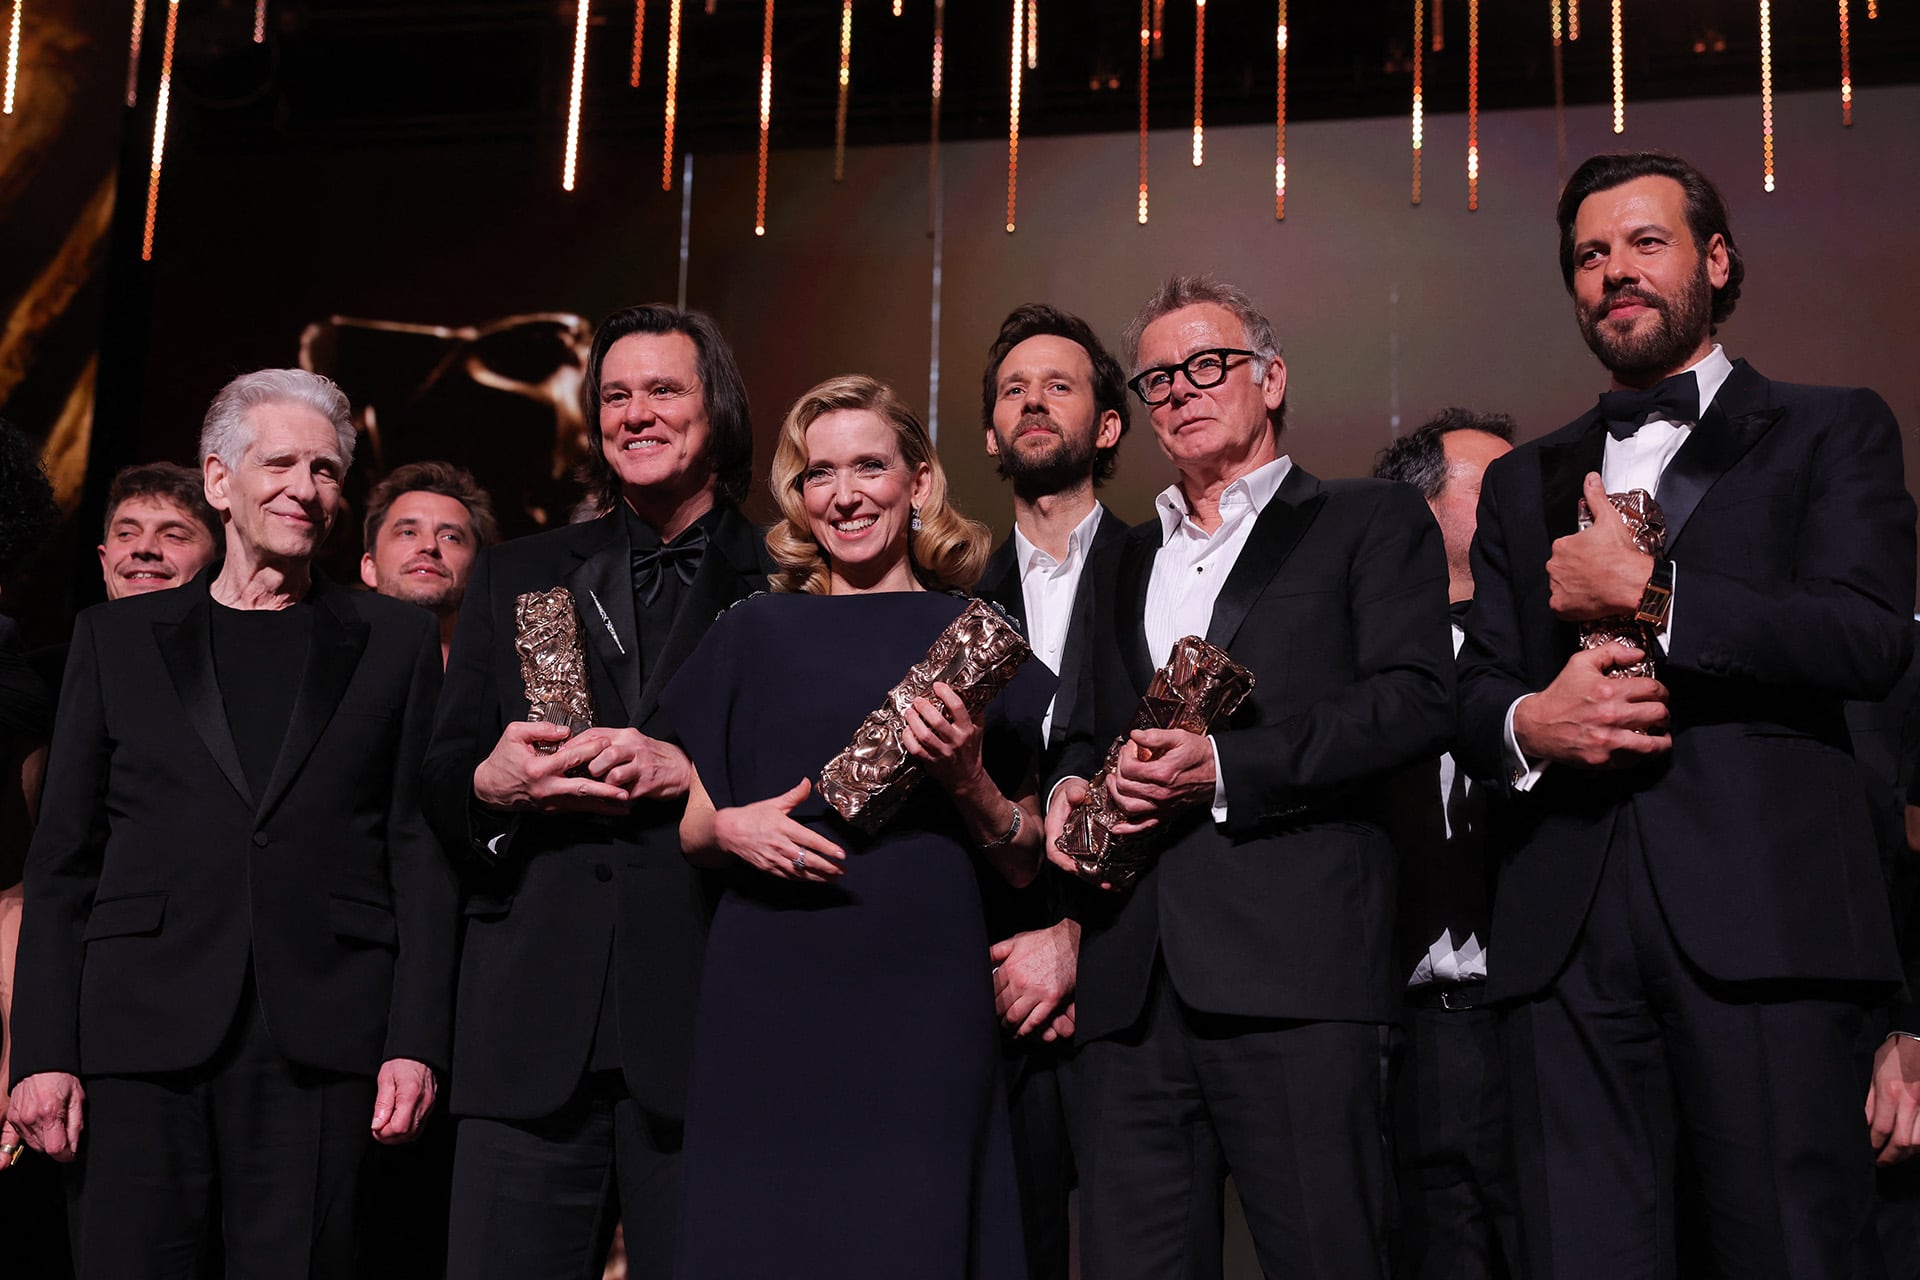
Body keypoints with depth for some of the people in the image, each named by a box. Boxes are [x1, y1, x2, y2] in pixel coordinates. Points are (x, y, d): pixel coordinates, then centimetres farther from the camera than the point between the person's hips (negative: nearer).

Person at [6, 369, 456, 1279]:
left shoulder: (395, 642, 11)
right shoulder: (116, 638, 12)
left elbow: (421, 852, 6)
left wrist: (415, 1042, -4)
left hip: (321, 1040, 0)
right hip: (142, 1034, 1)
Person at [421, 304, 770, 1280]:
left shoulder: (787, 589, 6)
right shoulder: (515, 577, 17)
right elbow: (439, 778, 14)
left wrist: (692, 770, -14)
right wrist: (488, 785, -8)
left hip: (708, 1016, -2)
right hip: (532, 1021, 3)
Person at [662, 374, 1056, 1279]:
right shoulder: (753, 634, 9)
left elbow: (1027, 864, 9)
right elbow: (683, 818, 13)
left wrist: (969, 781, -9)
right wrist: (729, 830, -8)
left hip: (924, 1004, 0)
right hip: (768, 999, 1)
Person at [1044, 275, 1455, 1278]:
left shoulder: (1371, 522, 9)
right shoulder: (1131, 559, 26)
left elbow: (1416, 700, -5)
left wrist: (1227, 766, -13)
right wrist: (1067, 791, 8)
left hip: (1293, 974, -5)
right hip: (1132, 980, 5)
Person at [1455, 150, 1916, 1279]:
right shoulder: (1523, 482, 23)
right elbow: (1473, 696, 17)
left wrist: (1646, 591, -6)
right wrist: (1528, 722, -6)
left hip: (1765, 919, -3)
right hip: (1567, 929, 3)